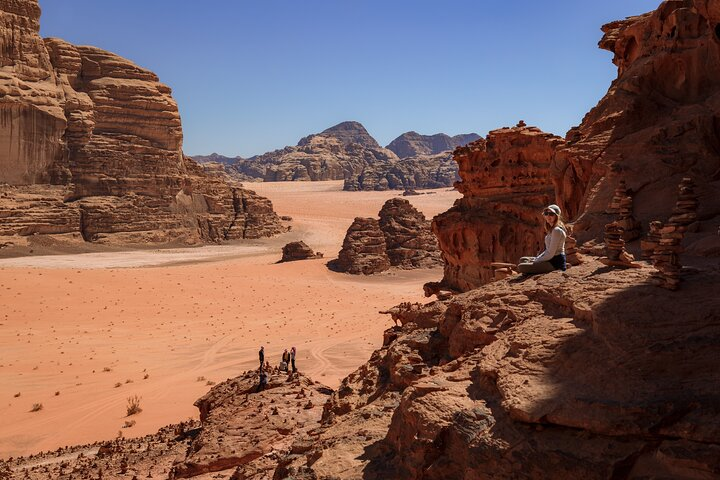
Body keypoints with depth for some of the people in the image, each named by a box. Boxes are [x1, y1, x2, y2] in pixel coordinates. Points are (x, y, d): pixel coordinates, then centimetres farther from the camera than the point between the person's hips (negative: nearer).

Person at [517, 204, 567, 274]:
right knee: (523, 260, 20)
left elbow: (550, 254, -21)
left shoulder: (556, 231, -19)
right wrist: (536, 259, 5)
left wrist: (535, 261, -11)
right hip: (552, 259, 10)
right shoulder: (552, 229, 13)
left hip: (556, 262, -10)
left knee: (521, 267, -20)